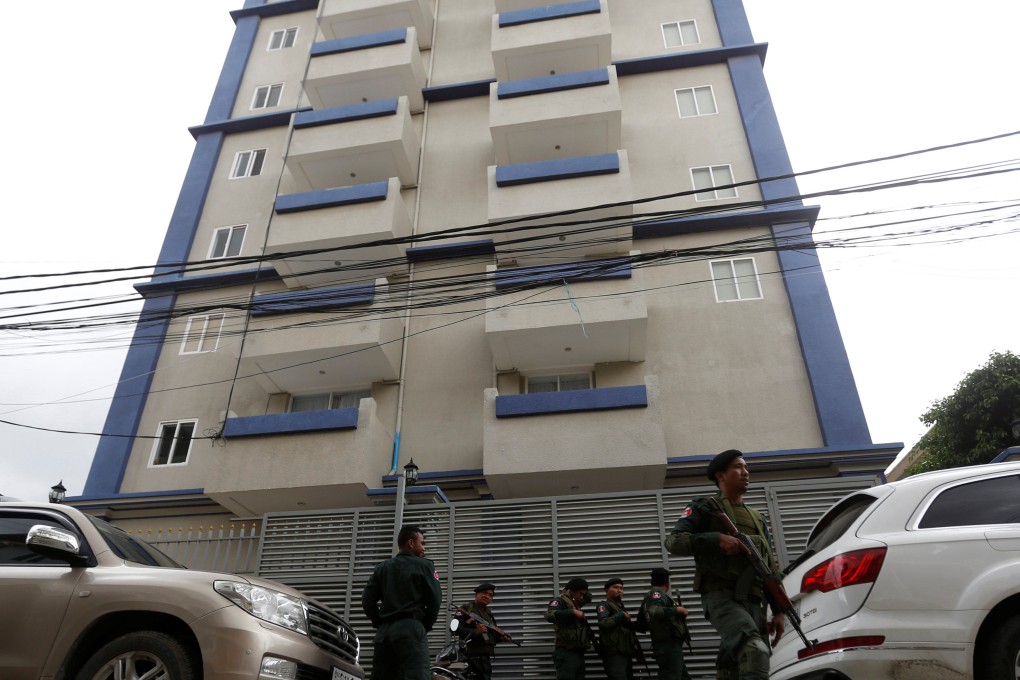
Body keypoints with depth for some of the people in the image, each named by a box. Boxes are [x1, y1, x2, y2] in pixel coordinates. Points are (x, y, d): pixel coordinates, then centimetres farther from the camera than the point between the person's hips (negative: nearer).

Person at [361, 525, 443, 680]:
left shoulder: (382, 567, 17)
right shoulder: (423, 565, 4)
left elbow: (367, 601, 10)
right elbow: (435, 600, -2)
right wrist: (426, 626, 11)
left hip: (384, 632, 6)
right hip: (411, 629, -5)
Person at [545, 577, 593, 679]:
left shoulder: (576, 603, 18)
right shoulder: (560, 601, -7)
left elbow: (588, 598, 39)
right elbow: (549, 615, -28)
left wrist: (584, 592, 17)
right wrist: (572, 612, -28)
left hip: (579, 653, 9)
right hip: (566, 653, -9)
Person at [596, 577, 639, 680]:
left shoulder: (620, 607, 24)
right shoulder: (604, 605, -2)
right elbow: (603, 623, -23)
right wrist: (621, 616, -14)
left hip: (626, 653, 9)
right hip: (614, 654, -9)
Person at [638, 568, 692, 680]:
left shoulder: (648, 597, 19)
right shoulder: (657, 593, -10)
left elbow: (641, 622, 23)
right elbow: (654, 611, -31)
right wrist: (678, 610, -21)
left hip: (670, 646, 10)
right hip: (669, 645, -10)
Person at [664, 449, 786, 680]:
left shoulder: (757, 518, 25)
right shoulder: (705, 508, 6)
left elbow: (773, 568, 23)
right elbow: (673, 541, -7)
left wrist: (779, 611, 13)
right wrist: (717, 539, -19)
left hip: (754, 602, 7)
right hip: (722, 596, -6)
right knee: (755, 652, -30)